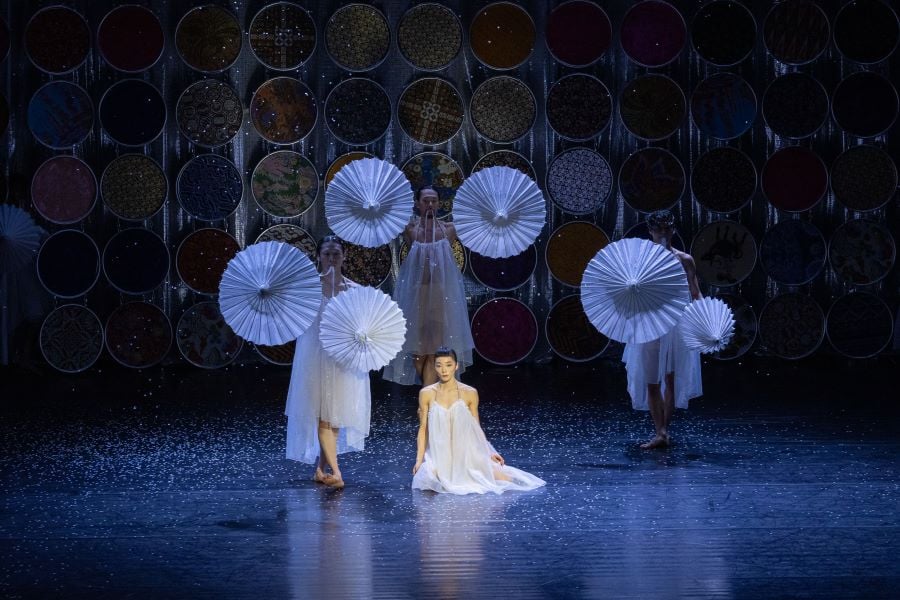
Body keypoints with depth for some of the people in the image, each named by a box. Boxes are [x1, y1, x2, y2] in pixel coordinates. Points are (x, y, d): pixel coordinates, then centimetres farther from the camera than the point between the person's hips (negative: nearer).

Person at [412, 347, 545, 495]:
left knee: (503, 479, -15)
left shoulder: (470, 393, -3)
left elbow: (476, 427, 6)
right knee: (430, 479, -30)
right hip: (439, 455, 0)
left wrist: (488, 453, 0)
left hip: (466, 453, 0)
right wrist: (419, 459, -3)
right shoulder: (426, 394, -2)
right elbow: (423, 428, 3)